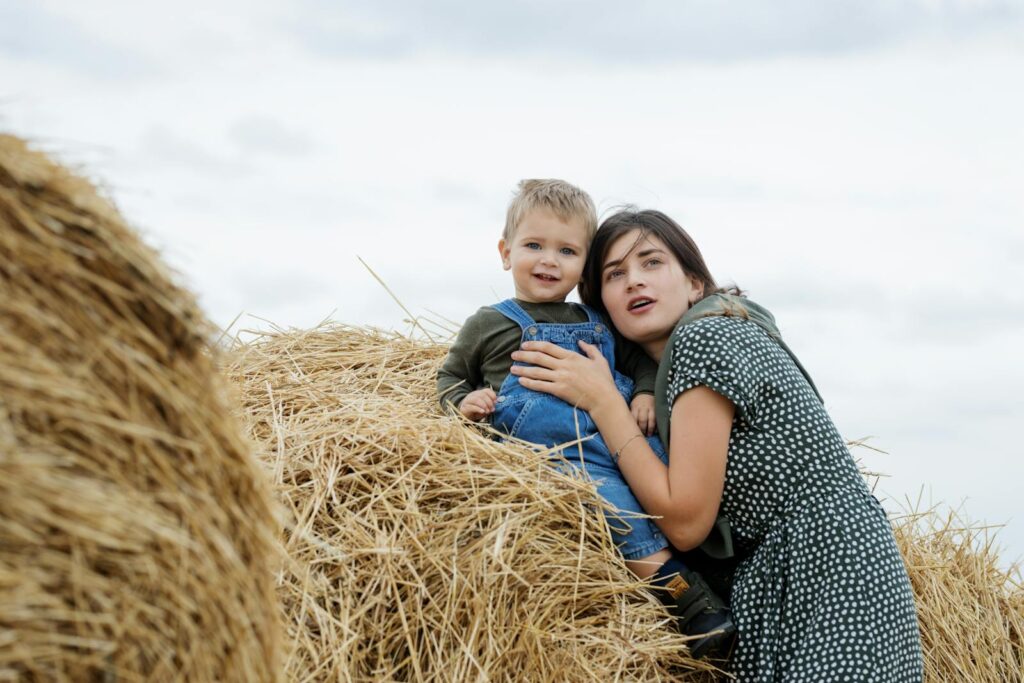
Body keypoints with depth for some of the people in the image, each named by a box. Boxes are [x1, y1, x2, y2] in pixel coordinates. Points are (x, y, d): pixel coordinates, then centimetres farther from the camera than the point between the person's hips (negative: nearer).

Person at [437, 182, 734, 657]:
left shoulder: (598, 325, 23)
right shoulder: (490, 325, 13)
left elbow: (640, 361, 30)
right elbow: (450, 376, 21)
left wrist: (644, 394, 7)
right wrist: (464, 400, -1)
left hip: (623, 439, 5)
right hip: (555, 454, -5)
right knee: (610, 494, -32)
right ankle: (681, 592, -34)